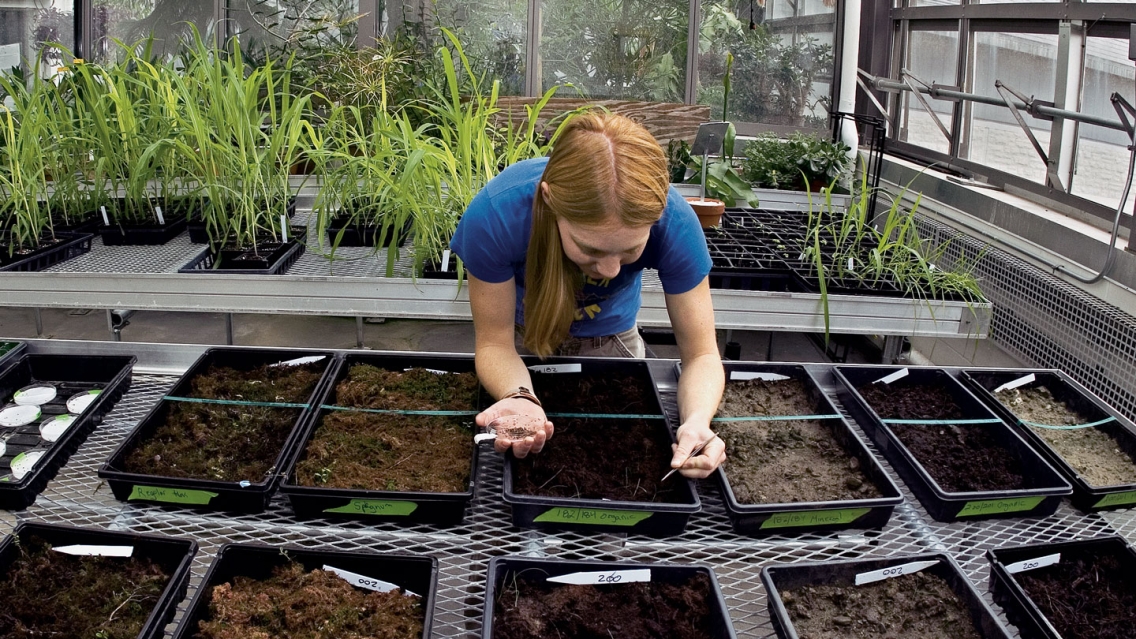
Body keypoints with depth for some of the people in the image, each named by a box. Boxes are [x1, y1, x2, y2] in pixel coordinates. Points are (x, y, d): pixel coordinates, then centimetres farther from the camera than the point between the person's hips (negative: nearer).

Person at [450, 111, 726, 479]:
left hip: (610, 341, 1)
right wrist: (520, 398, -50)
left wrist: (697, 422, -49)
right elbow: (494, 342, -27)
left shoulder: (672, 222, -37)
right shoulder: (496, 216, -40)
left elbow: (701, 355, -27)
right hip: (522, 337, 0)